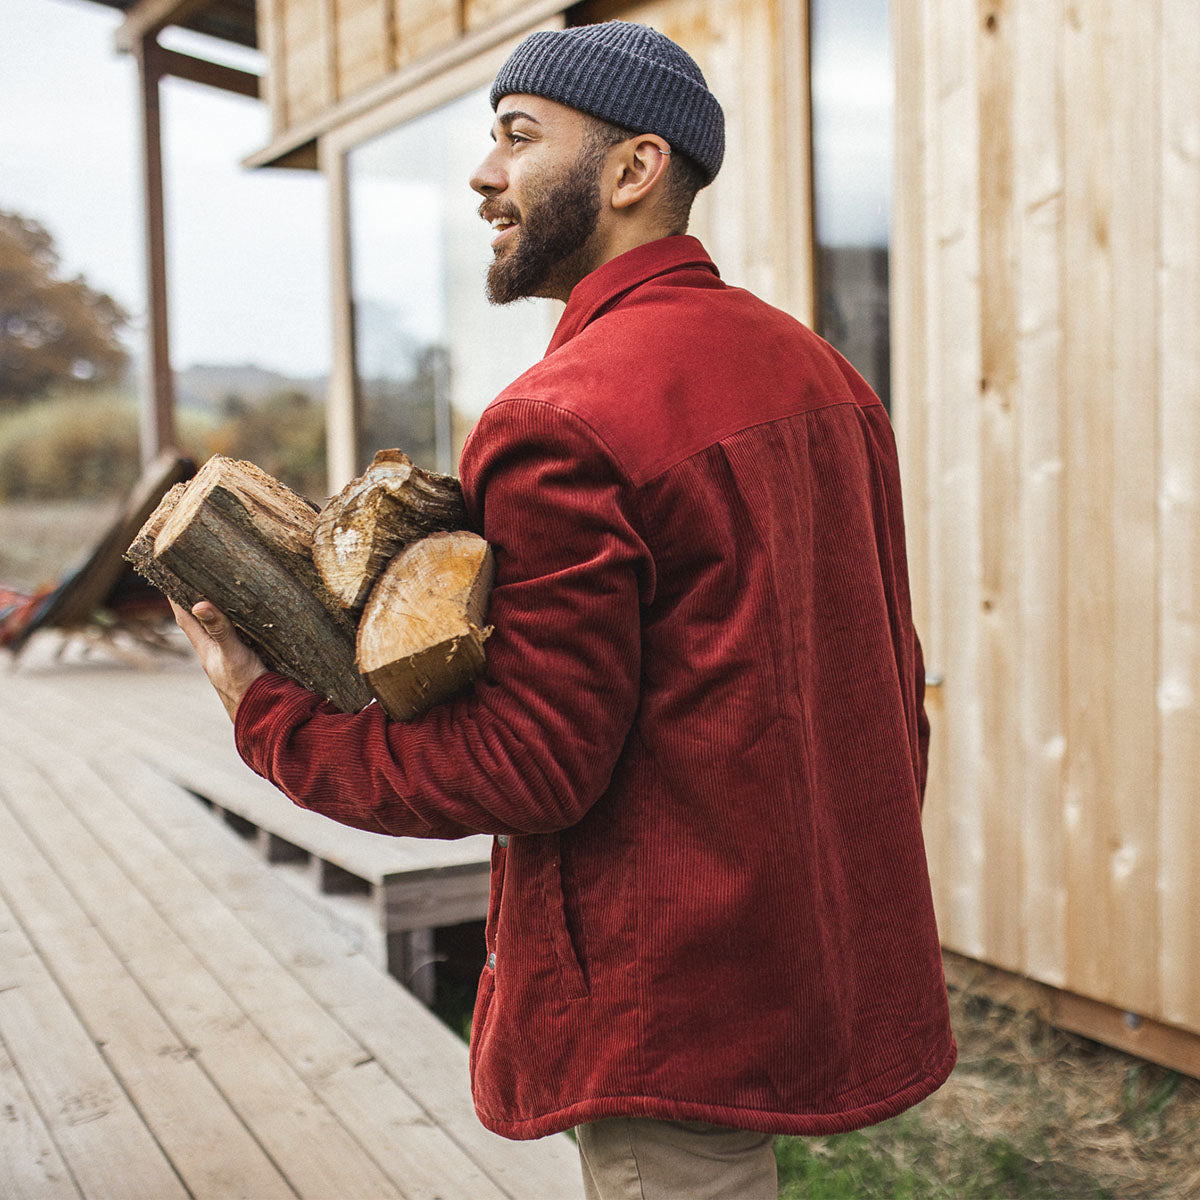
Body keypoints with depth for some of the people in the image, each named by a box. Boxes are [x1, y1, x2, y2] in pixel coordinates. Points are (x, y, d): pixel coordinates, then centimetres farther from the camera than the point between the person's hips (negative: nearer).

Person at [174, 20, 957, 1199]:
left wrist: (270, 714, -10)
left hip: (678, 1002, -9)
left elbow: (532, 767, -20)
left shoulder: (560, 426, -21)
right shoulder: (817, 369, 8)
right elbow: (889, 671, 12)